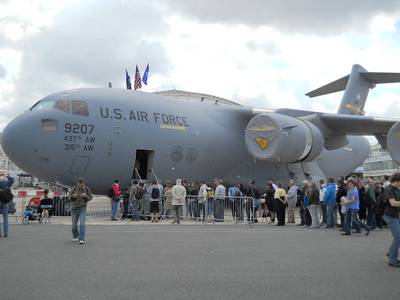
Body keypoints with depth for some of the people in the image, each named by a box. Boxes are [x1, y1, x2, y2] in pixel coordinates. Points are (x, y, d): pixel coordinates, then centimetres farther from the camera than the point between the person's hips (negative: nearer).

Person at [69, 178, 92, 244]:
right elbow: (70, 198, -2)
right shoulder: (74, 188, -8)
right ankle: (75, 236, 36)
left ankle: (81, 239, -14)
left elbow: (90, 198, 1)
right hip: (74, 208, 1)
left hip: (82, 208, -1)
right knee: (74, 224, 11)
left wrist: (85, 196, -21)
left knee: (82, 224, -15)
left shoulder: (87, 189, -6)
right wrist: (73, 196, -25)